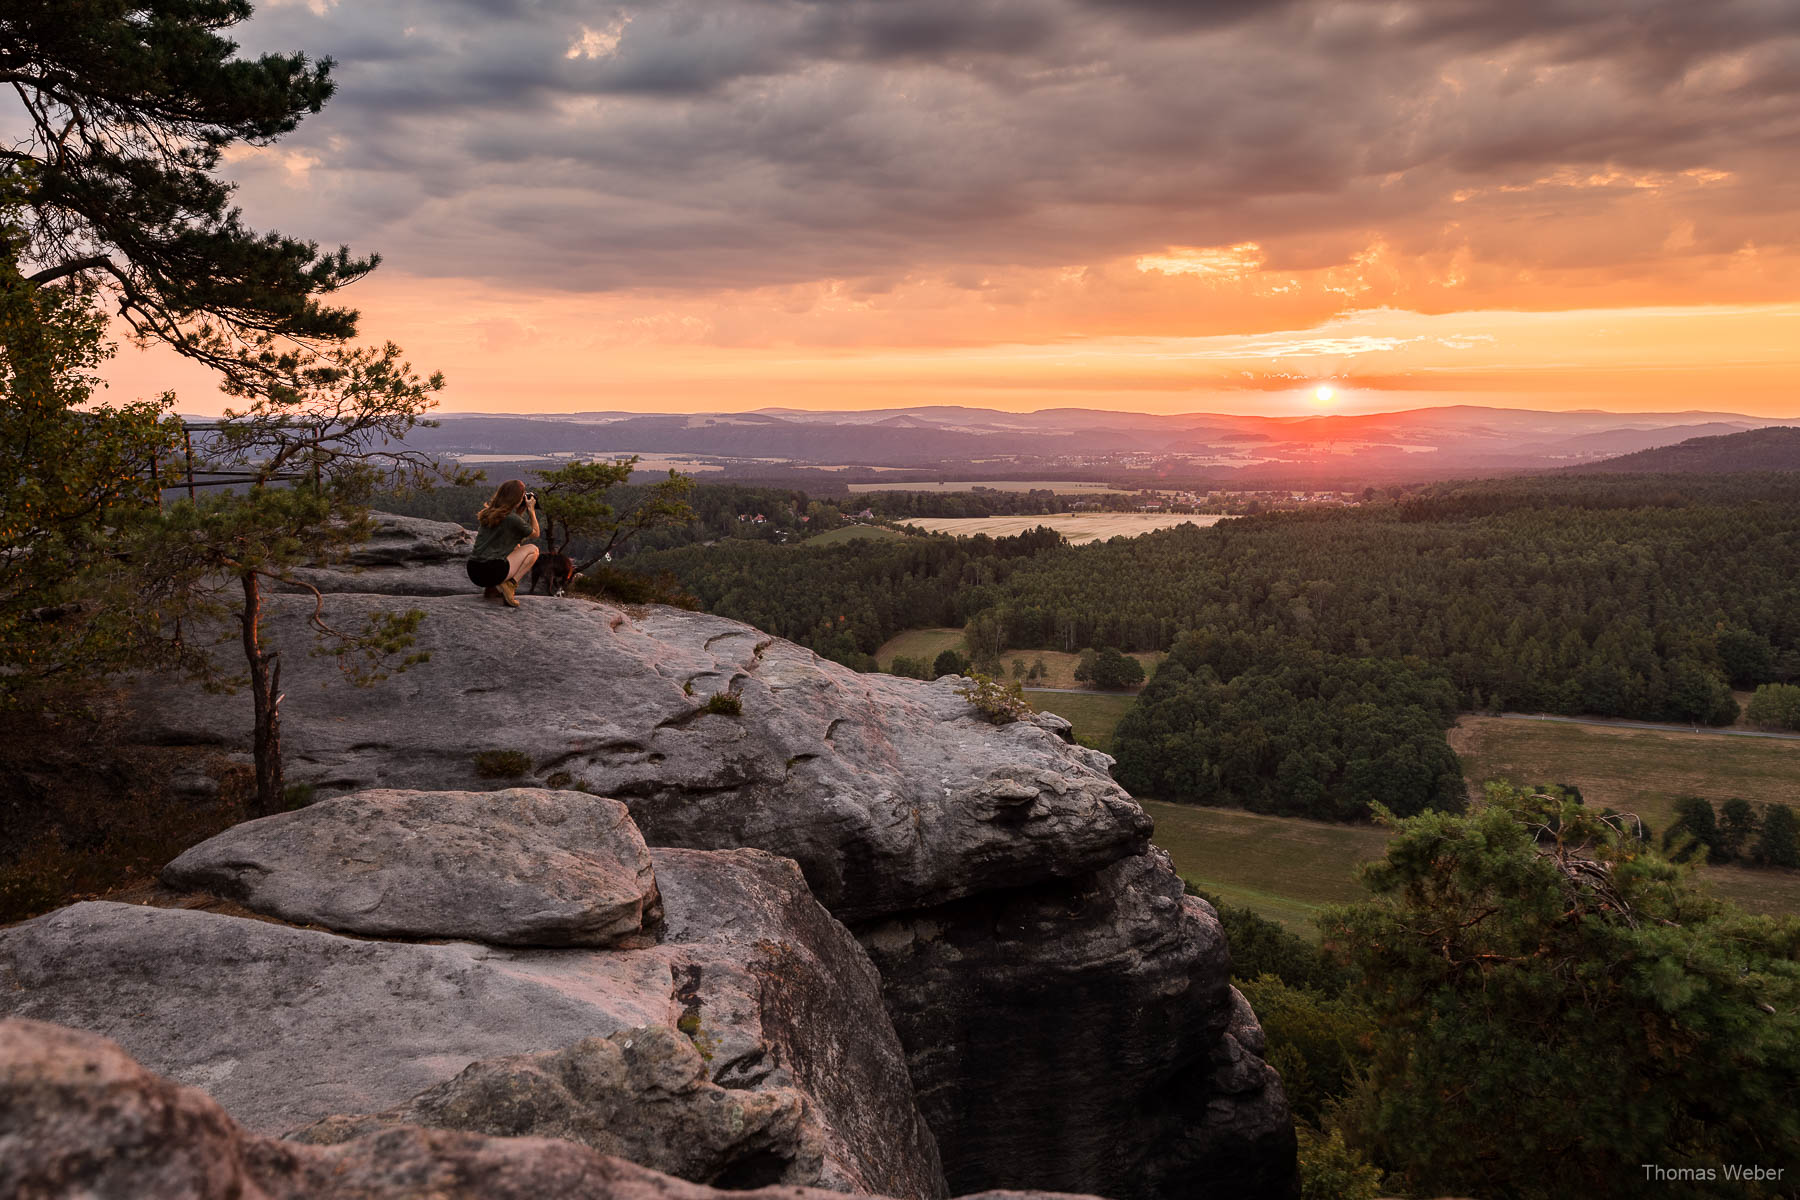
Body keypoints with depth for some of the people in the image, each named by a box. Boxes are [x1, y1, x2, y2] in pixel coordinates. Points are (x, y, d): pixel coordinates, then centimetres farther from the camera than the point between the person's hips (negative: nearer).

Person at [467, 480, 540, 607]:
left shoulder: (488, 513, 11)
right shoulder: (512, 519, -12)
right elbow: (535, 533, 6)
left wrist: (522, 509, 23)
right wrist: (531, 509, 13)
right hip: (490, 572, -8)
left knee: (516, 548, 32)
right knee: (532, 550, 8)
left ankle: (493, 589, 15)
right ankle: (510, 586, -5)